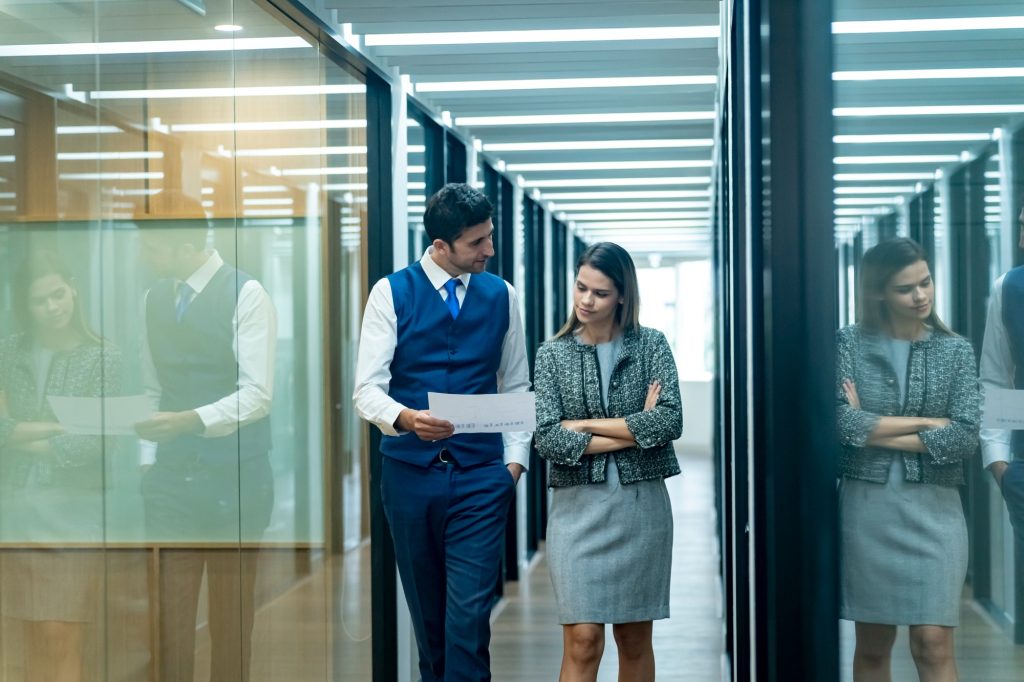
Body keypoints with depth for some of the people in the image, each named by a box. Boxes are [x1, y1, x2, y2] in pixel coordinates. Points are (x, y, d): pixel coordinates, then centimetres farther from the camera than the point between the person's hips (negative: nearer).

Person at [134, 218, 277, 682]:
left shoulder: (245, 295, -8)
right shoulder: (154, 297, 11)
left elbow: (257, 395, -15)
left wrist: (189, 420, -27)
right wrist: (136, 420, 0)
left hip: (233, 477, -5)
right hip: (171, 475, 5)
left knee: (231, 613, 5)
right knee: (170, 609, 5)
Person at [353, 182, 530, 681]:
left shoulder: (500, 295, 6)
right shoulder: (391, 293, -2)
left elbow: (516, 387, 13)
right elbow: (367, 388, -8)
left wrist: (515, 459, 2)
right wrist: (405, 418, -28)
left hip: (481, 476, 0)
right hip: (410, 472, 0)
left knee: (470, 611, -8)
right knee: (425, 608, 12)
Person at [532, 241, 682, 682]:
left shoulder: (651, 344, 4)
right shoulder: (553, 353, 4)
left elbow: (670, 421, -10)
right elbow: (547, 439, -7)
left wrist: (586, 424, -10)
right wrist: (634, 431, -10)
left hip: (642, 503, 1)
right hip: (578, 506, -1)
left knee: (634, 638, 10)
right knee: (582, 641, -6)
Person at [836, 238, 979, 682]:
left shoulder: (956, 351, 4)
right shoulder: (849, 342, 1)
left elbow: (964, 438, -7)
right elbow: (839, 421, -12)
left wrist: (874, 431, -8)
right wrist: (925, 422, -9)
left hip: (934, 508, 0)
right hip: (865, 505, 0)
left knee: (933, 644, -6)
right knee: (872, 646, 8)